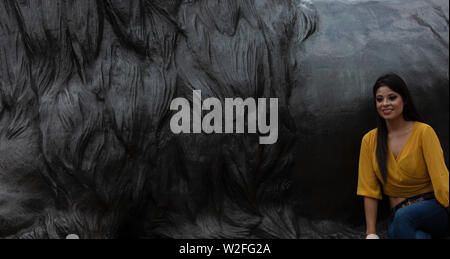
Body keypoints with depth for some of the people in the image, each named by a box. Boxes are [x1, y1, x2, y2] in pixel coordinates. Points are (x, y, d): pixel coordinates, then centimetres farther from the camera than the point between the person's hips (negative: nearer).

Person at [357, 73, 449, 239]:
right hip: (398, 217, 0)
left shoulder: (423, 132, -5)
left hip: (433, 208, 0)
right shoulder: (369, 141, 4)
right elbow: (369, 190, 3)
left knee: (403, 215, -34)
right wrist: (371, 233, -5)